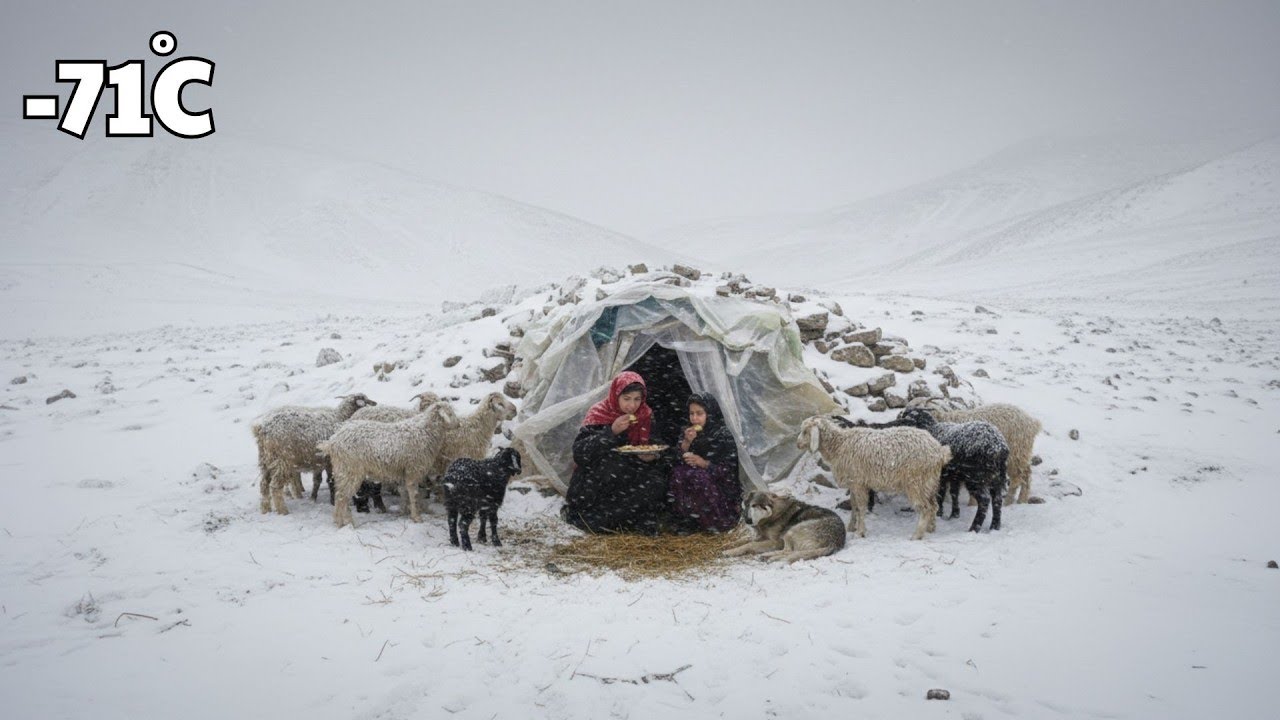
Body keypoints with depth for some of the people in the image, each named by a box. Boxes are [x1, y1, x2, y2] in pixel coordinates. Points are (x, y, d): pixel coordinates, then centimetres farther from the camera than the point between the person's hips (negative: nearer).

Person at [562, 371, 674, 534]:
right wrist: (611, 432, -28)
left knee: (655, 482, -25)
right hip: (597, 480, -3)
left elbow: (654, 450, 8)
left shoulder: (646, 416, 0)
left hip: (634, 473, 4)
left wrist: (653, 456, -17)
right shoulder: (599, 413, -10)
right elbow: (579, 452, -19)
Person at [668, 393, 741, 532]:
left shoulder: (723, 434, -13)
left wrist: (704, 463, -25)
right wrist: (686, 442, -17)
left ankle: (716, 521, -17)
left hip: (721, 484, -5)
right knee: (678, 474, -21)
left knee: (698, 477, -32)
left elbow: (729, 469, -16)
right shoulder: (689, 432, 4)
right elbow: (678, 460, -1)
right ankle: (688, 518, -10)